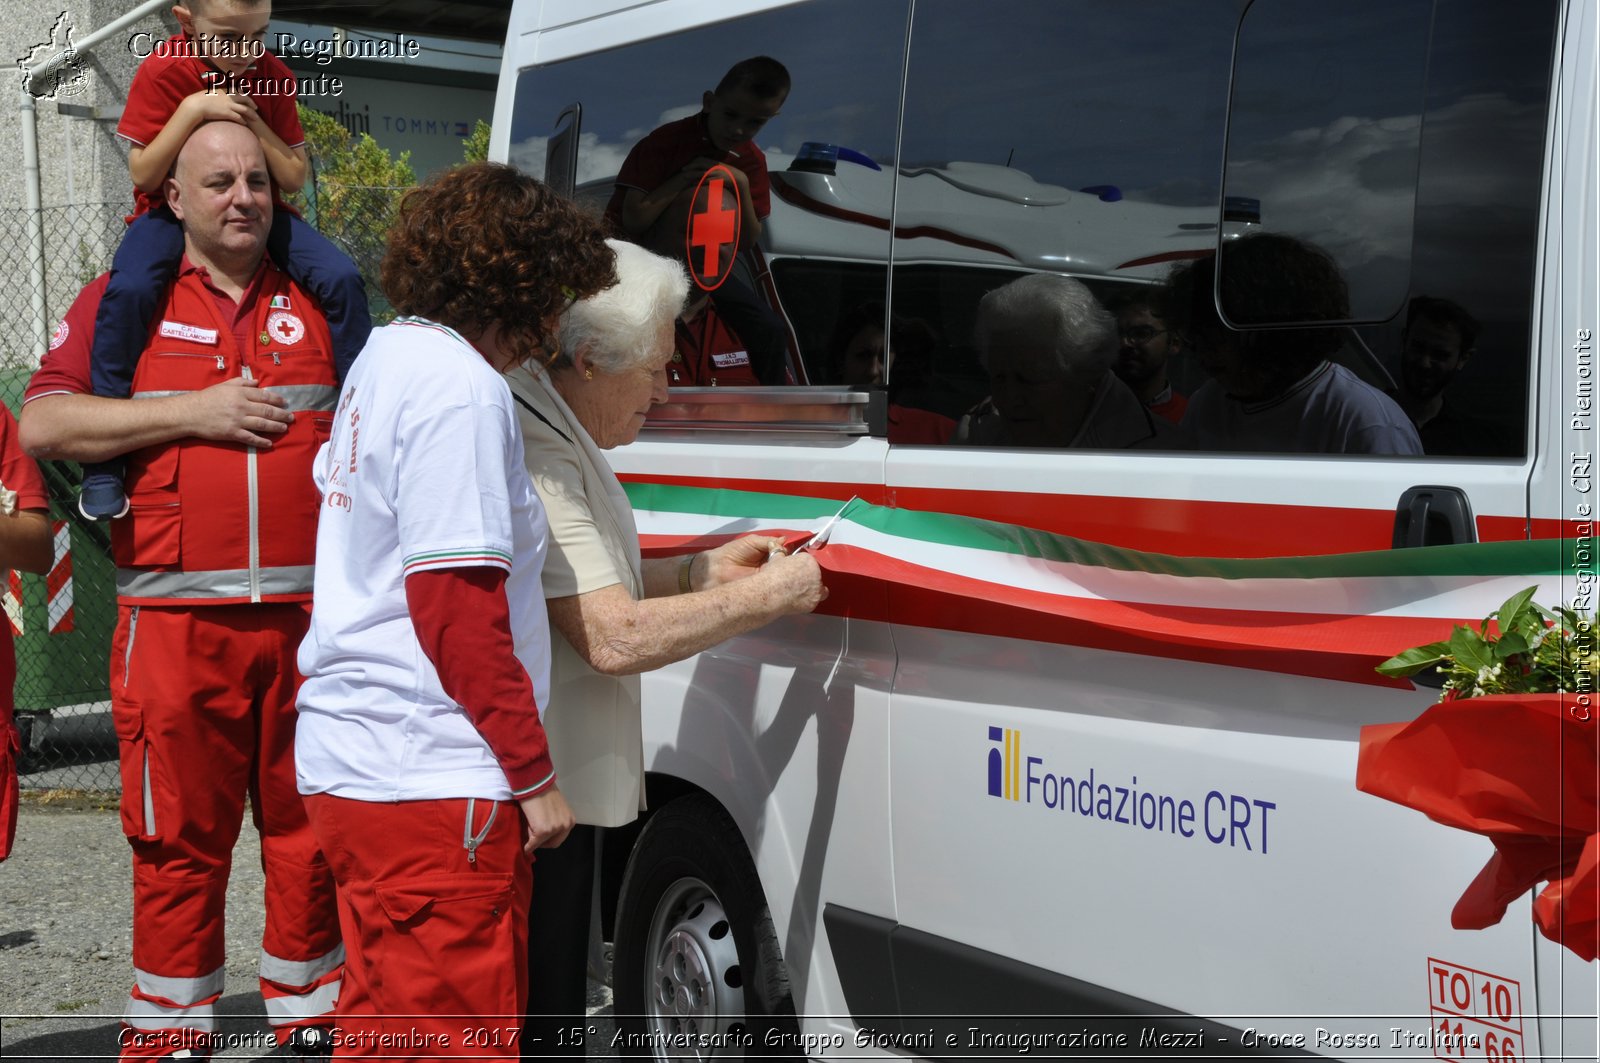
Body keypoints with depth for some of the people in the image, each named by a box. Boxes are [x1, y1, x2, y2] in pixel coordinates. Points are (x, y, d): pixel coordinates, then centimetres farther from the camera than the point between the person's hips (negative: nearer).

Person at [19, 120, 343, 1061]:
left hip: (310, 615, 2)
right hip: (177, 621, -2)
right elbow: (45, 425, -2)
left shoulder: (317, 300, 14)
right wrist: (194, 412, -8)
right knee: (179, 838, 2)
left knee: (312, 826, 6)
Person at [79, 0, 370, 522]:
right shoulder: (163, 72, -14)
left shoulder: (272, 76, -5)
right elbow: (144, 176, -18)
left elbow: (294, 178, -5)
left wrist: (254, 122, -21)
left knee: (340, 278, -21)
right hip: (172, 210, -3)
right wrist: (193, 109, -28)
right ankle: (103, 460, -21)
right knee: (129, 288, -33)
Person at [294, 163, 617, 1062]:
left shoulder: (385, 357, 15)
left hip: (347, 754, 10)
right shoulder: (461, 388, -16)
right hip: (433, 783, -10)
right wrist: (535, 774, -13)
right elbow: (456, 609, -19)